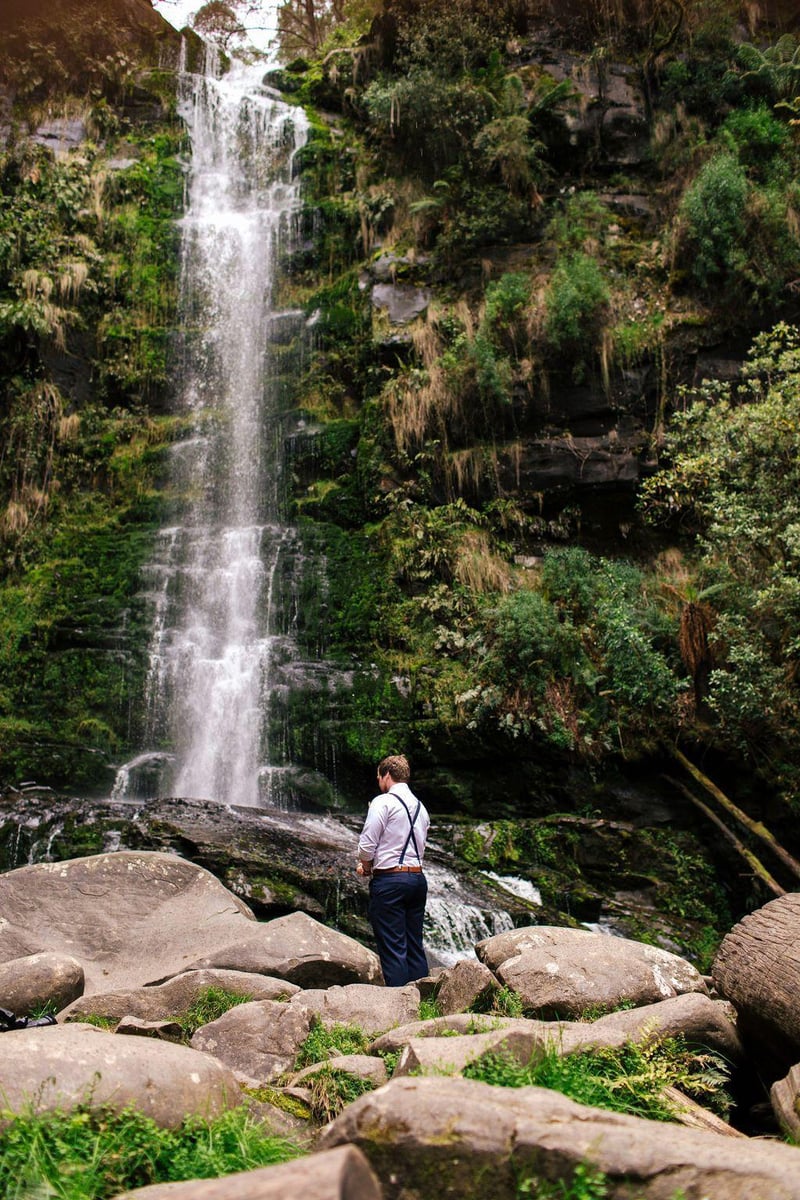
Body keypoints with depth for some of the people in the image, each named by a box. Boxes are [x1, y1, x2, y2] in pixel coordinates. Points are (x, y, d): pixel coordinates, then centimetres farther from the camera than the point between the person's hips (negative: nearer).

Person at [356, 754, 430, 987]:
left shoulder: (383, 802, -8)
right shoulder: (420, 807, 16)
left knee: (393, 948, -5)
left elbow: (367, 846, -12)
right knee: (415, 946, 10)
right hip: (418, 878, 7)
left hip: (389, 881, -7)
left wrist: (365, 867, 9)